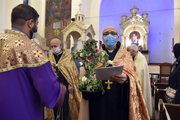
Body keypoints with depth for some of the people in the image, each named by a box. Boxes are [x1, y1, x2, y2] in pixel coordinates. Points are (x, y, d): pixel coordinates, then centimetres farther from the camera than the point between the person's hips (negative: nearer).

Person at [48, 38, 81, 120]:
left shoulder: (68, 57, 0)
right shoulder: (49, 58, 8)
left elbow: (73, 72, -1)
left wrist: (71, 84, -7)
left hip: (65, 86, -2)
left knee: (65, 106, 5)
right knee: (55, 106, 11)